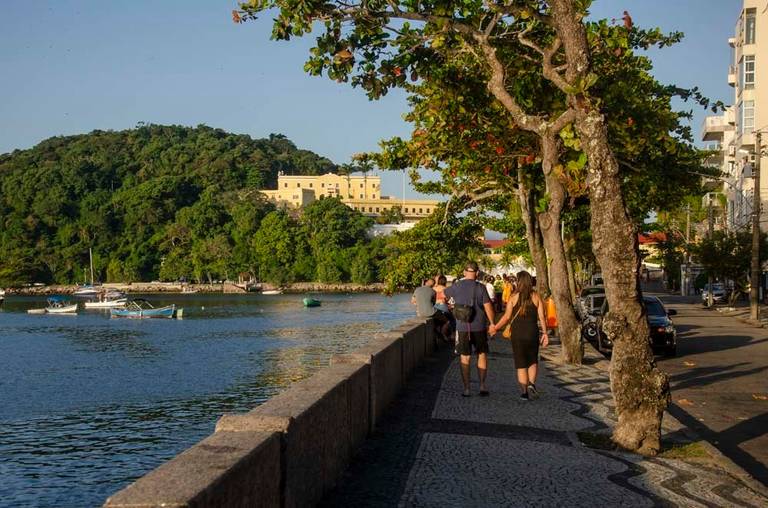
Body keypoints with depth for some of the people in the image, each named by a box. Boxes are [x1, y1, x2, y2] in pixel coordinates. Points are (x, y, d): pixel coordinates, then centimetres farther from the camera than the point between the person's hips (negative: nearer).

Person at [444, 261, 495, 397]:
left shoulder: (457, 286, -3)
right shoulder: (480, 287, -8)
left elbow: (443, 294, 16)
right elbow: (488, 307, -10)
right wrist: (492, 324, 2)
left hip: (462, 328, 1)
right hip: (479, 327, -1)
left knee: (465, 358, 7)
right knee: (482, 355, 13)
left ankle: (466, 388, 7)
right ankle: (482, 384, 6)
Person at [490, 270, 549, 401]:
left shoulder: (513, 297, -3)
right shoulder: (536, 297, 0)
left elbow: (507, 317, -6)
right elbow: (542, 317, -3)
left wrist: (495, 328, 5)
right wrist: (544, 333, 3)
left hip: (517, 334, -1)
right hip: (533, 332, 1)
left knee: (521, 364, 7)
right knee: (533, 361, 18)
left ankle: (524, 391, 6)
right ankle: (531, 384, -3)